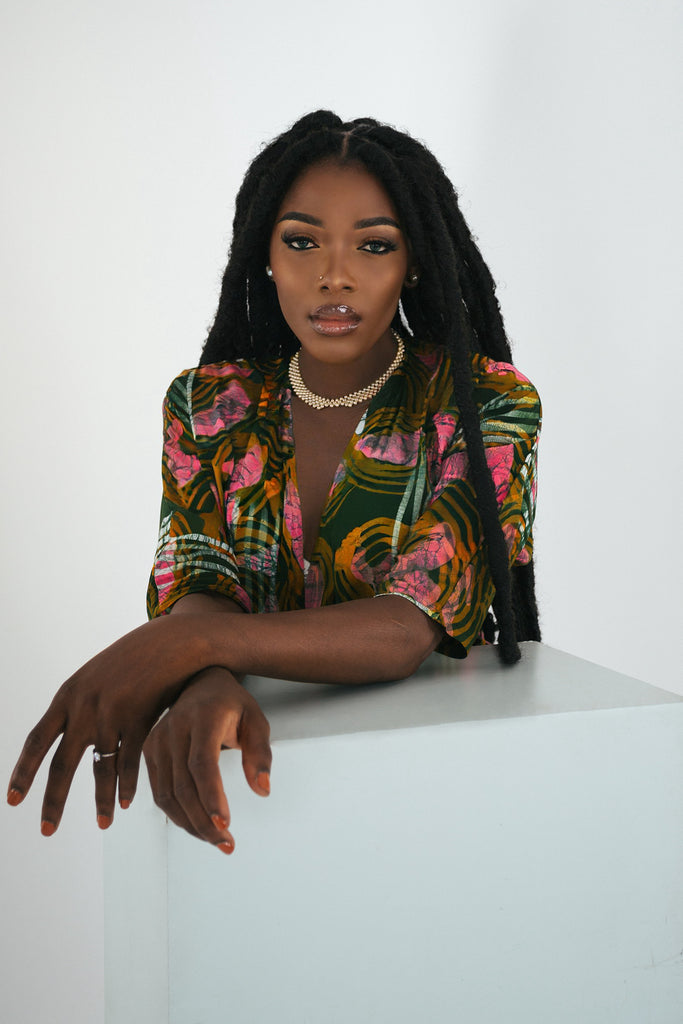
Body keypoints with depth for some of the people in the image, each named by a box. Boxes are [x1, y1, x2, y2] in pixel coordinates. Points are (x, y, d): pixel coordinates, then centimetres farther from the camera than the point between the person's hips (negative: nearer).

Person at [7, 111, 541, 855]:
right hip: (267, 748, 3)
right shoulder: (205, 405, 4)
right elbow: (196, 591, -7)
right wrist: (210, 685, -31)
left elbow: (410, 628, -18)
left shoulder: (488, 405, -7)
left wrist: (188, 642, -32)